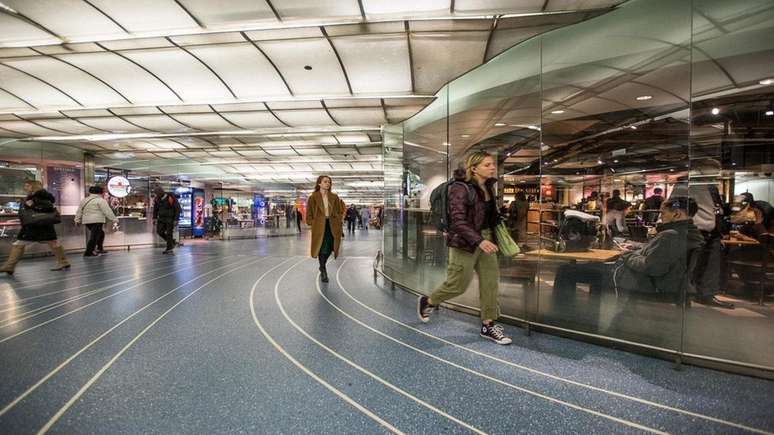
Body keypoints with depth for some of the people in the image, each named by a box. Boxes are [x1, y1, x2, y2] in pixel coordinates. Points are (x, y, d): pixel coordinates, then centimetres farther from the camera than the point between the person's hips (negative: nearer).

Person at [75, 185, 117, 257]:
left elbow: (79, 211, 21)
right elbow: (107, 211, -11)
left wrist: (78, 220, 26)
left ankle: (100, 249, 24)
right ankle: (88, 252, -7)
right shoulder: (100, 200, -7)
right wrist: (114, 219, -7)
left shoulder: (84, 200, 18)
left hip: (87, 221, 9)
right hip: (96, 221, -9)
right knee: (94, 236, -5)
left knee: (101, 233, 21)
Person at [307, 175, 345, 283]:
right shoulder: (313, 197, 1)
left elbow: (339, 211, 13)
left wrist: (339, 222, 2)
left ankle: (322, 266, 34)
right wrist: (312, 223, -5)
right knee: (322, 249, -5)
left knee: (329, 248, 6)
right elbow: (309, 213, 3)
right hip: (319, 226, -3)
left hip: (332, 226, 3)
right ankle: (323, 271, 11)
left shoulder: (334, 197, 9)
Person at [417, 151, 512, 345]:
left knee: (491, 281, 7)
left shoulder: (488, 187, 7)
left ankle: (488, 325, 20)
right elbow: (458, 220, -25)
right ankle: (427, 302, 29)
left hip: (486, 238, 8)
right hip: (465, 242, -7)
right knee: (458, 285, 3)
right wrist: (479, 240, -33)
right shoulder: (461, 188, -18)